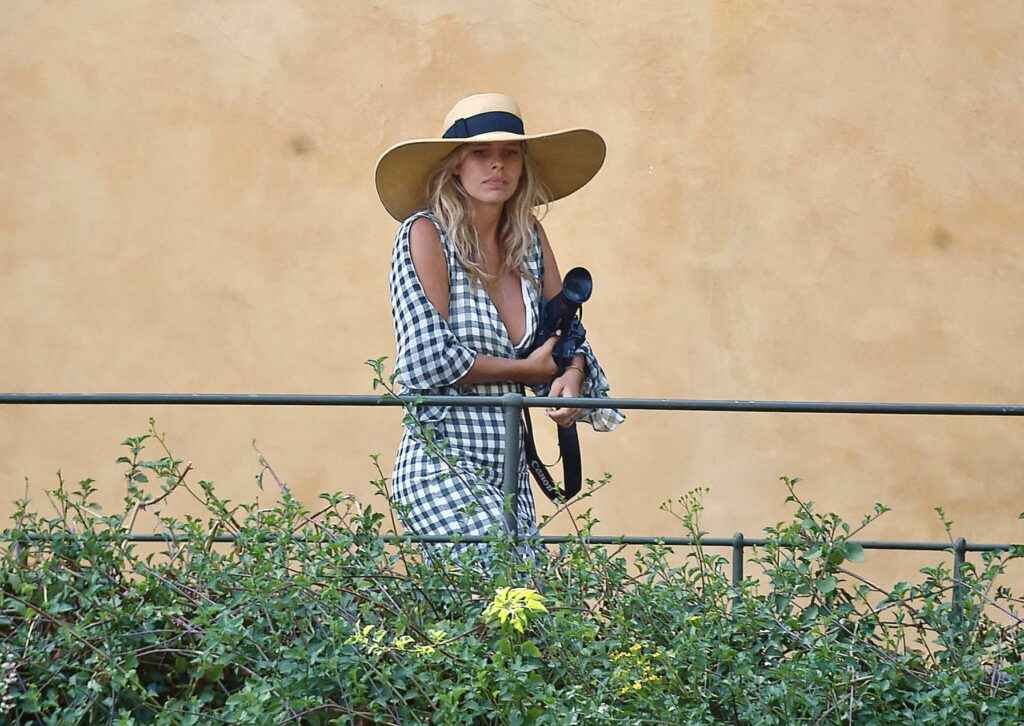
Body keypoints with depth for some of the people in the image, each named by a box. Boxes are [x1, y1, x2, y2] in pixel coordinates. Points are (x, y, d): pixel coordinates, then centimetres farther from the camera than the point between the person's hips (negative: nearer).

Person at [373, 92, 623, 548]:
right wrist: (530, 370, -4)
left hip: (510, 476, 7)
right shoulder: (426, 234, -7)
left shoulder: (529, 239, 10)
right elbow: (429, 360, -13)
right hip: (441, 471, -7)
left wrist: (572, 374, -6)